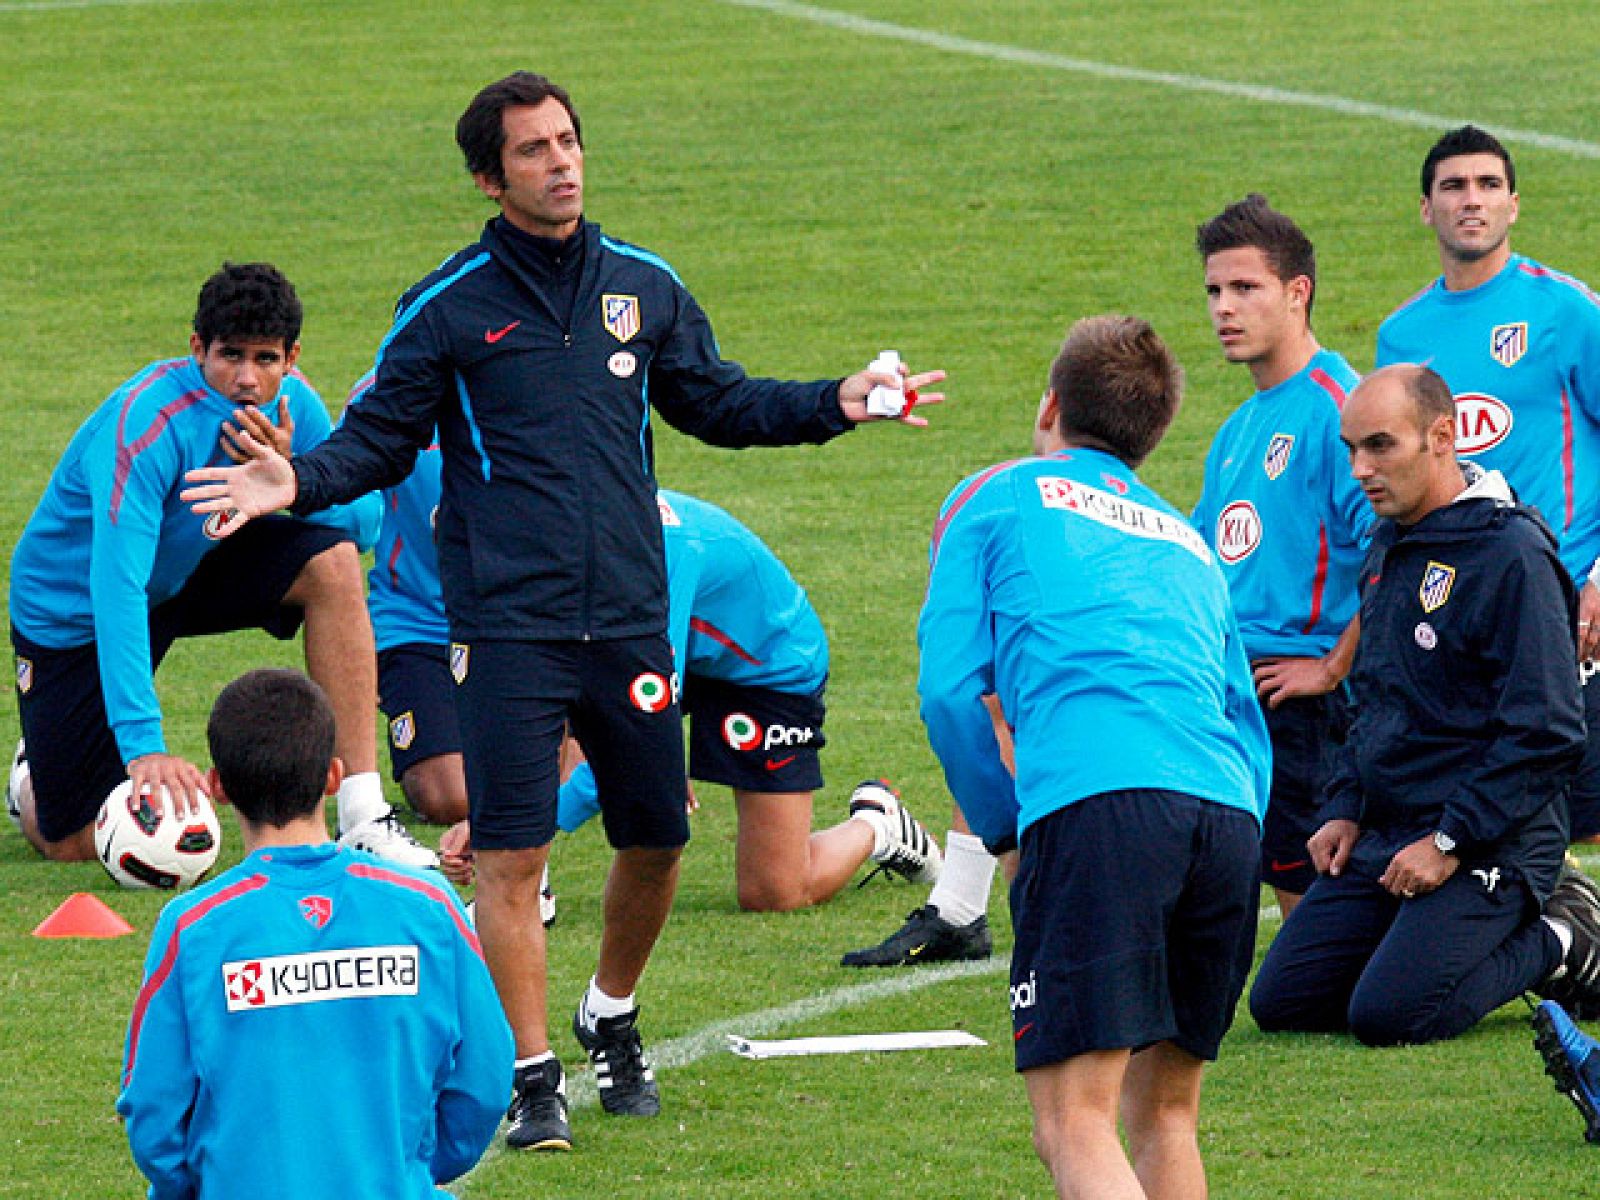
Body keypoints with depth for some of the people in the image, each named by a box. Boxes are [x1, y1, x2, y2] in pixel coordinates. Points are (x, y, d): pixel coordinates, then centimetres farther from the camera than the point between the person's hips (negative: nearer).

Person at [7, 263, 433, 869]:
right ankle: (35, 777, 32)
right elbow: (116, 587, -41)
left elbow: (364, 518, -15)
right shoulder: (145, 423, -35)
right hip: (70, 608, -5)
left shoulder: (290, 403, -16)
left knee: (332, 557, -22)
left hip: (192, 570, 5)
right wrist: (142, 744, -47)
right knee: (74, 844, -8)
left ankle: (364, 819, -19)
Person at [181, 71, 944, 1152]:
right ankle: (534, 1076, 1)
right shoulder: (449, 308, -1)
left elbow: (717, 403, 22)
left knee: (657, 838, 8)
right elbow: (380, 440, 2)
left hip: (629, 617, 4)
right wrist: (301, 483, -17)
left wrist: (836, 404, 12)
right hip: (508, 625, -4)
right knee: (511, 856, -9)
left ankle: (612, 1019, 34)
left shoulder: (645, 287, 9)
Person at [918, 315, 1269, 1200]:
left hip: (1093, 803, -5)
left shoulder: (997, 499, 19)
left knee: (1075, 1125, -13)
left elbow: (950, 689, 9)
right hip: (1228, 817, 5)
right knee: (1164, 1110, 18)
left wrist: (1004, 830, 18)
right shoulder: (1186, 541, 32)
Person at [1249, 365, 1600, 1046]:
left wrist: (1452, 842, -19)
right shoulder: (1390, 544, 13)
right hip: (1384, 835, 9)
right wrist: (1345, 809, 12)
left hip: (1489, 846, -9)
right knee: (1280, 1003, 1)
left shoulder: (1511, 555, -15)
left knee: (1389, 1014, -24)